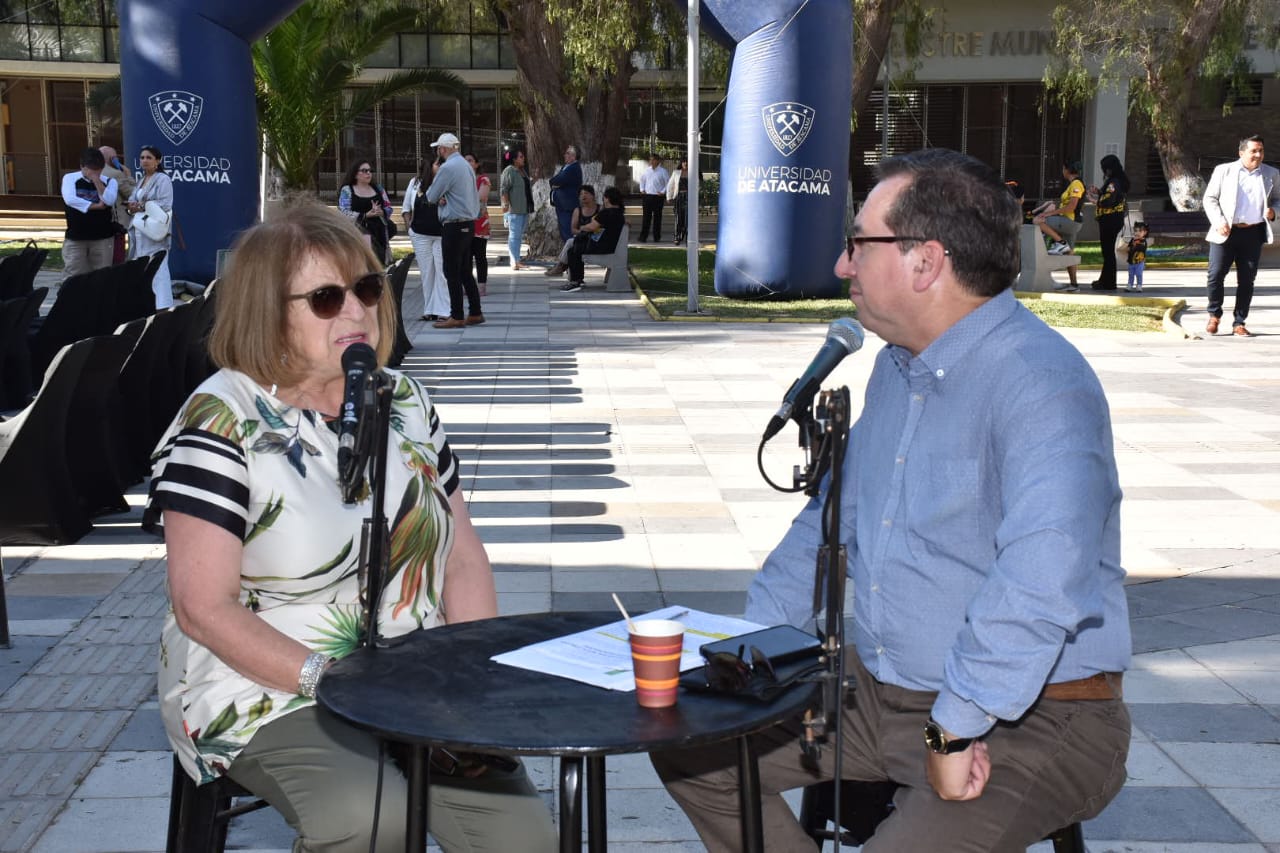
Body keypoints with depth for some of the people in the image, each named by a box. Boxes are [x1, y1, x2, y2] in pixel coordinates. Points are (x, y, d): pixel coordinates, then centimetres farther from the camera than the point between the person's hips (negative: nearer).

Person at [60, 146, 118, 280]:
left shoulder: (109, 182, 4)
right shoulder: (70, 178, 2)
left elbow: (109, 201, -16)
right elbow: (70, 199, -16)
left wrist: (96, 179, -14)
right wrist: (95, 206, -12)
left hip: (102, 237, 0)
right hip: (75, 237, 0)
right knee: (74, 277, 0)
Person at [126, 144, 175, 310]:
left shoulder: (163, 179, -6)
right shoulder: (142, 181, 20)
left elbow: (165, 205, -15)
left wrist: (142, 206, -15)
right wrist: (133, 206, 3)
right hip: (139, 230, 9)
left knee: (156, 269, -12)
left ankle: (162, 306, -13)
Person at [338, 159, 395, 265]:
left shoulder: (378, 188, 17)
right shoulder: (347, 190, 3)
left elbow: (389, 208, 15)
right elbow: (344, 213, -8)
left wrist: (381, 212, -10)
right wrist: (366, 215, -19)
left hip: (379, 232, 5)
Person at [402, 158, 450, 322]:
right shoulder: (415, 183, 7)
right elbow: (406, 208, 15)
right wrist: (409, 226, 7)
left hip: (442, 235, -4)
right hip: (420, 235, 4)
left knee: (442, 271, -4)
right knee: (426, 272, 10)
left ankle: (442, 311, 0)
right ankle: (429, 310, 18)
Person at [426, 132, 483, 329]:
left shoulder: (447, 168, -15)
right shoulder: (466, 165, 14)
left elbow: (431, 196, -8)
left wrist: (438, 198, 14)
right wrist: (443, 197, 1)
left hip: (454, 226, -9)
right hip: (469, 223, 9)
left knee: (452, 272, -3)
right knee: (465, 271, 14)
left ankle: (457, 317, 0)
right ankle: (475, 313, 17)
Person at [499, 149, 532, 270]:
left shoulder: (523, 171, 17)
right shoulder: (509, 171, -9)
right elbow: (503, 190, -15)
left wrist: (530, 206, 24)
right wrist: (506, 204, -22)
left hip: (524, 209, 9)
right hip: (514, 209, -9)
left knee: (519, 236, 11)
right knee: (514, 235, -9)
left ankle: (516, 261, 16)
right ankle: (514, 262, -11)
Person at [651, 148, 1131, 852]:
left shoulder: (1039, 385, -22)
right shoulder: (896, 367, 9)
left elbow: (1040, 583, -35)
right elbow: (833, 515, 19)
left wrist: (955, 730, -30)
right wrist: (747, 641, 9)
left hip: (1026, 722, -8)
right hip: (878, 690, 8)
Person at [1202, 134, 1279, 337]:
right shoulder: (1223, 170, 3)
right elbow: (1209, 198, 5)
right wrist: (1218, 221, -9)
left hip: (1253, 234, 2)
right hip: (1225, 232, -2)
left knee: (1247, 280, 3)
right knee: (1215, 275, -6)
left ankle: (1239, 323, 12)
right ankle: (1214, 315, 16)